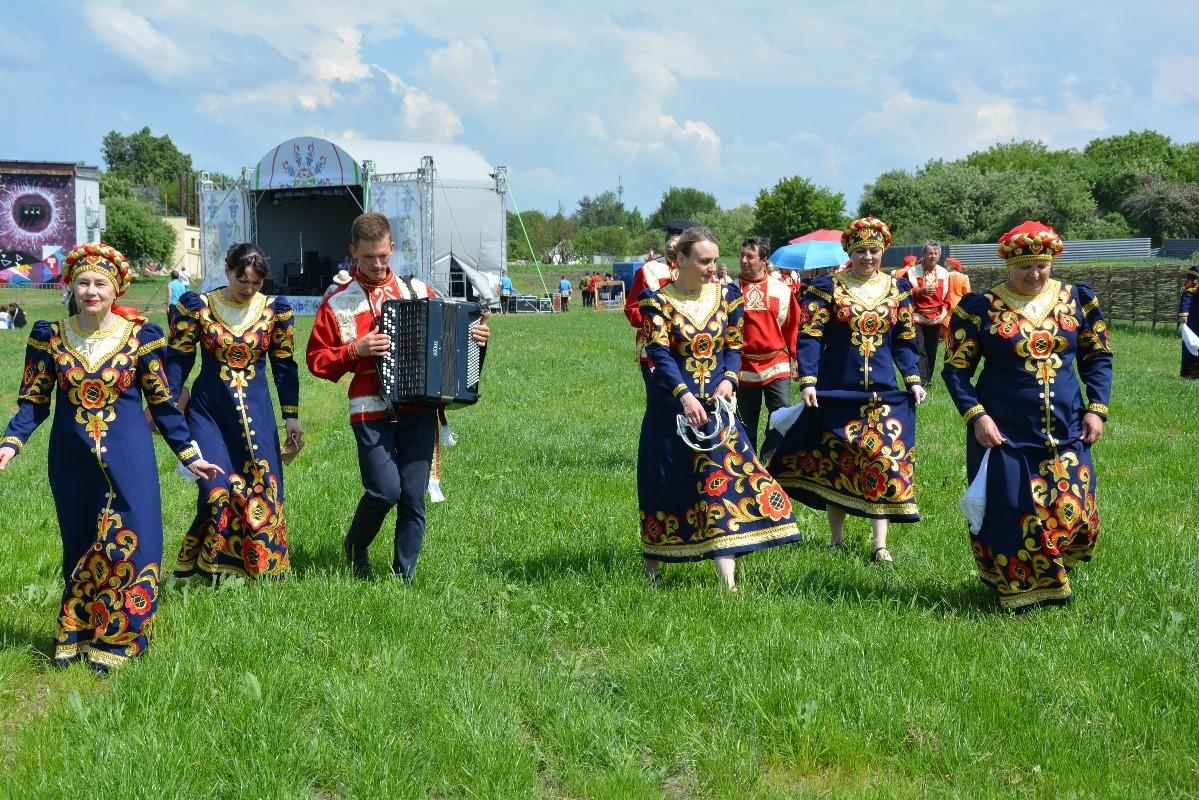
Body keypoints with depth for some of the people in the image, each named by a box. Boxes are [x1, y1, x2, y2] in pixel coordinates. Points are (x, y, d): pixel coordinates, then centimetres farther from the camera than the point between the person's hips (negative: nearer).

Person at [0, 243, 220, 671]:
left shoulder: (139, 335, -4)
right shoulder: (50, 336, 1)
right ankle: (76, 640, 21)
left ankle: (116, 641, 6)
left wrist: (188, 454, 2)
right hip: (73, 462, 2)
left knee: (130, 544, -6)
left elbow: (162, 403, 2)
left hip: (127, 458, -2)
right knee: (80, 547, 10)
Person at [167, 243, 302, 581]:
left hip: (256, 412, 2)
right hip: (208, 410, -2)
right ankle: (214, 570, 5)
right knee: (217, 488, -11)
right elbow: (178, 359, 1)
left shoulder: (275, 310, 2)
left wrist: (291, 415, 7)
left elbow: (285, 365, 8)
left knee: (263, 489, -1)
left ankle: (262, 567, 13)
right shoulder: (197, 306, -2)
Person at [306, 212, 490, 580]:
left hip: (418, 409, 2)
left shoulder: (417, 291, 12)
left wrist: (475, 339, 3)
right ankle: (355, 547, 16)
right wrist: (355, 350, -9)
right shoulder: (337, 303, 5)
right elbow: (317, 359, 5)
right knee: (385, 489, -13)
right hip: (371, 410, -2)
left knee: (414, 496, -1)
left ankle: (404, 576, 12)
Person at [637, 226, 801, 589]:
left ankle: (728, 581, -8)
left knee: (722, 479, -7)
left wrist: (729, 379, -13)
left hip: (716, 404, 2)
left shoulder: (727, 296, 5)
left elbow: (734, 346, 8)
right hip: (671, 406, -2)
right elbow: (660, 354, -15)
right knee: (666, 484, 7)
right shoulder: (657, 300, -6)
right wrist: (684, 395, -28)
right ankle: (653, 561, 30)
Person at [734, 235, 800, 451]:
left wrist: (795, 356, 7)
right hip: (744, 368, 0)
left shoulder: (781, 289, 3)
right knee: (746, 425, 9)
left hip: (777, 366, 0)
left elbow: (792, 325, 8)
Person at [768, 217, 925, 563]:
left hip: (884, 393, 2)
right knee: (834, 463, 5)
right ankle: (837, 539, 18)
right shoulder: (826, 288, -2)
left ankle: (880, 543, -1)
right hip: (836, 391, -2)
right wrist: (808, 381, -15)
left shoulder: (897, 288, 8)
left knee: (884, 460, -5)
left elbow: (904, 340, 12)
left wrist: (913, 379, 1)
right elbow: (810, 337, -6)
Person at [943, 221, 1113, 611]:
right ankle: (1017, 590, 19)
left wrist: (1097, 409, 1)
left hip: (1066, 432, 3)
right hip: (1003, 433, -3)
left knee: (1072, 511, 2)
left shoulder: (1076, 300, 5)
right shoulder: (981, 308, -5)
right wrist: (975, 416, -13)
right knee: (1009, 514, 0)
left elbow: (1098, 358, 12)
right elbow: (956, 369, -2)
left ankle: (1051, 581, 29)